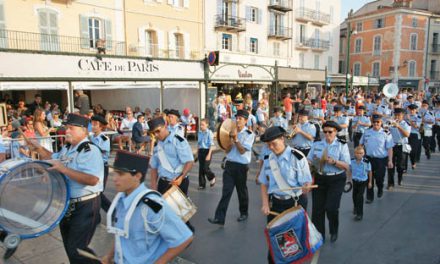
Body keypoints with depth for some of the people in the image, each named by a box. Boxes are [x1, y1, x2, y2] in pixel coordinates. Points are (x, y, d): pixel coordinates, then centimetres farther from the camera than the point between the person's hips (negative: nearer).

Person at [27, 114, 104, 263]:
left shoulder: (90, 151, -22)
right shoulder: (66, 148, 7)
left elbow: (93, 179, -34)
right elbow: (53, 158, 28)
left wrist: (64, 169, -34)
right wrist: (39, 149, 10)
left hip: (85, 206, -9)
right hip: (67, 204, 9)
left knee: (76, 249, -7)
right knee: (69, 246, 23)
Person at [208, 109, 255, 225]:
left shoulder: (249, 134, -6)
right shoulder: (232, 131, 6)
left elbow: (242, 151, -13)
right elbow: (227, 150, 3)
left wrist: (235, 138, -18)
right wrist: (231, 139, -11)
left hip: (241, 166, -3)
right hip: (229, 164, 3)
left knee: (242, 191, 12)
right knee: (226, 191, -2)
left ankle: (244, 213, 34)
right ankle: (219, 218, -3)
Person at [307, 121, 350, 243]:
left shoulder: (342, 145, -2)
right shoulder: (316, 144, 5)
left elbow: (347, 166, -8)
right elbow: (309, 160, -1)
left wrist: (334, 161, -23)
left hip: (336, 179, -2)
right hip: (319, 178, 3)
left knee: (331, 208, -8)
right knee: (317, 208, 3)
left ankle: (333, 232, 24)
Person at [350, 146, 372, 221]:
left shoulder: (366, 162, -20)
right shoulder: (352, 161, -13)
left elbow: (369, 172, -6)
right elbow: (350, 170, 3)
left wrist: (370, 182, 1)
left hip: (363, 181, -3)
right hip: (355, 181, 3)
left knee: (360, 196, -6)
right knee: (354, 195, 17)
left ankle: (359, 213, 5)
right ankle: (355, 207, 46)